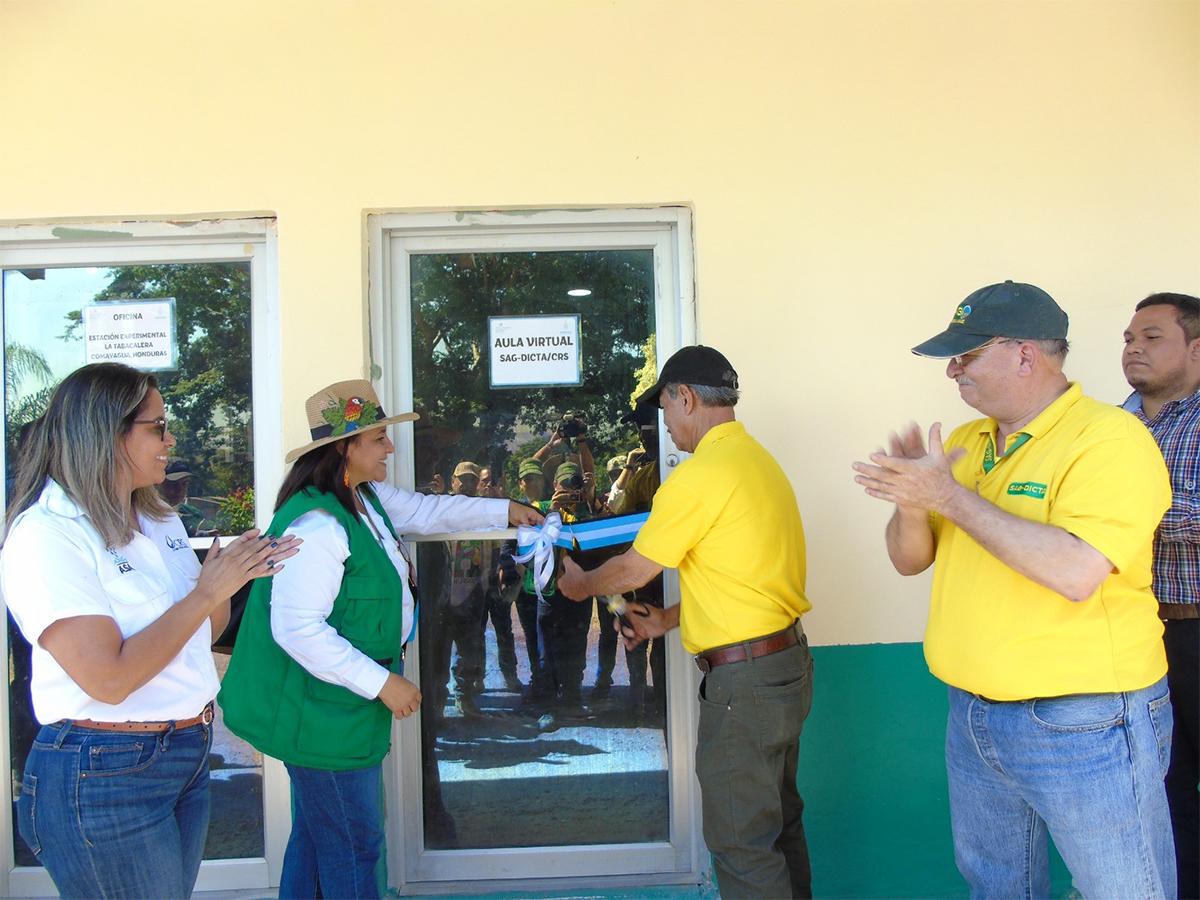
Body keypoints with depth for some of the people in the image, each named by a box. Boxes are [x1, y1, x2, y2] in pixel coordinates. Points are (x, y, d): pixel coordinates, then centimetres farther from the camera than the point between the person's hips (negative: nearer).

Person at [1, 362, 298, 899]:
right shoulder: (45, 536, -17)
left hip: (189, 754, 8)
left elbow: (201, 631, 16)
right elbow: (110, 679, -25)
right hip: (105, 774, -8)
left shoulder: (161, 522, 8)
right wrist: (206, 593, -19)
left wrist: (234, 576, -3)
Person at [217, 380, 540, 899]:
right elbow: (296, 628, -30)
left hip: (341, 704, 10)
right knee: (353, 845, 5)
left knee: (315, 833, 23)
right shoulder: (317, 525, -27)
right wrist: (381, 683, -26)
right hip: (322, 712, -10)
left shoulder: (366, 498, 4)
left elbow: (425, 510, 21)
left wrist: (503, 511, 22)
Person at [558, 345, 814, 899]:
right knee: (778, 821, 21)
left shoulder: (702, 474, -18)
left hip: (745, 676, -10)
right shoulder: (757, 459, 10)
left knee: (741, 843, 2)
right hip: (787, 660, 10)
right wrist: (669, 620, 21)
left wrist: (580, 584, 11)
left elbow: (634, 570, -8)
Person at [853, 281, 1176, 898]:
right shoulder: (964, 443, 6)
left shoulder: (1110, 439, -17)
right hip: (973, 715, 7)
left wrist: (949, 494, -26)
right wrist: (911, 502, -15)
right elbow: (910, 560, 7)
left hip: (1084, 727, -7)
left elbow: (1075, 572, -31)